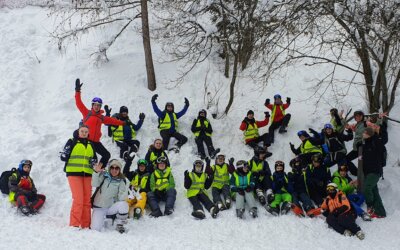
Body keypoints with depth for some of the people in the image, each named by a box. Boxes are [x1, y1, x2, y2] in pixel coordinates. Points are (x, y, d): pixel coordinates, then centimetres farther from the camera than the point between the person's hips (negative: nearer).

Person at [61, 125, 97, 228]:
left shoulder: (90, 145, 16)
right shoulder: (72, 142, 2)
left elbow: (94, 158, 22)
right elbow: (63, 157, -1)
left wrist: (94, 162, 0)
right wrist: (65, 153, -22)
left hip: (87, 175, 5)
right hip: (74, 174, -5)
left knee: (87, 201, 5)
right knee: (78, 199, -14)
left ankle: (86, 225, 12)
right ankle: (74, 224, -5)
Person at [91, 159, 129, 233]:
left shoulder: (122, 181, 0)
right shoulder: (103, 176, 1)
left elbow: (121, 197, -7)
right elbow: (94, 184, -14)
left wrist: (124, 195, -30)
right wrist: (96, 172, -28)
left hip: (112, 207, 0)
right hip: (99, 208, 0)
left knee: (123, 204, -31)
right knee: (95, 229, -18)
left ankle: (120, 225, -7)